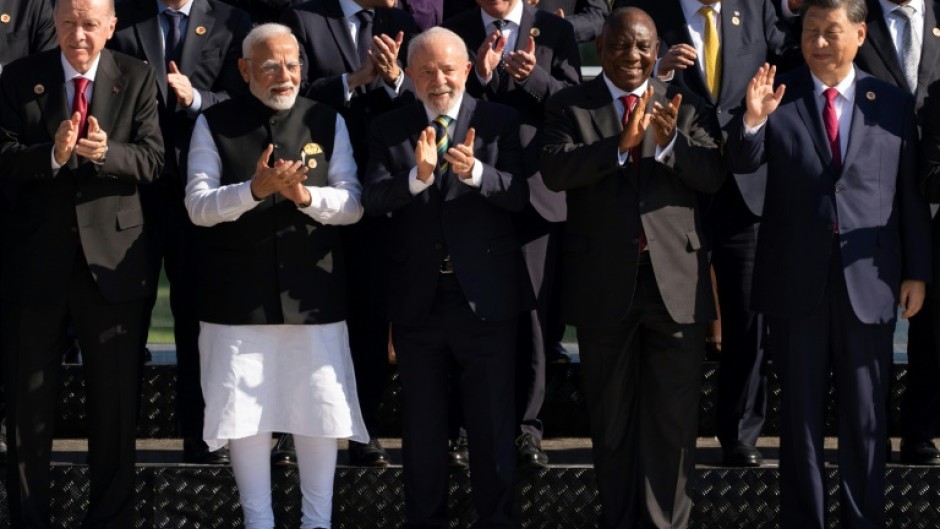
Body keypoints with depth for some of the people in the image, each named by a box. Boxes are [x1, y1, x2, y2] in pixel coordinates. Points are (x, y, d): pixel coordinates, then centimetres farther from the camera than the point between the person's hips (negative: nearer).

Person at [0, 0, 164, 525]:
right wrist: (53, 154, -27)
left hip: (112, 257, 0)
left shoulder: (137, 78, 0)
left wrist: (106, 153, -28)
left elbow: (152, 159, -8)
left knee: (116, 401, 7)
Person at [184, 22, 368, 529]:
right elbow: (198, 207, -7)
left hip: (313, 294, 1)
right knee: (245, 412, 5)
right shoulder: (214, 124, 0)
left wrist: (304, 195, -20)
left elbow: (353, 204, -1)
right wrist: (255, 189, -23)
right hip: (238, 297, -1)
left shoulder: (327, 122, 4)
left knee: (320, 412, 4)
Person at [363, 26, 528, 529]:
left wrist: (474, 171, -30)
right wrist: (417, 176, -30)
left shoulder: (499, 122, -2)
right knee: (421, 426, 13)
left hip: (485, 298, -2)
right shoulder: (388, 129, 2)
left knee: (493, 424, 8)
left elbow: (519, 194, -12)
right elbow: (372, 199, -11)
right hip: (417, 300, 2)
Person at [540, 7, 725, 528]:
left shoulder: (688, 108, 6)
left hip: (675, 281, 0)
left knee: (674, 417, 3)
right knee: (611, 416, 12)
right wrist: (620, 145, -27)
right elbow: (554, 171, -14)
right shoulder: (569, 106, 2)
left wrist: (670, 142, -25)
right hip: (604, 284, 0)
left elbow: (714, 176, -6)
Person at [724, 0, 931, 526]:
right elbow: (743, 163, -10)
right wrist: (753, 119, -29)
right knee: (801, 414, 10)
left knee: (866, 417, 9)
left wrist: (918, 271, 3)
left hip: (869, 282, 0)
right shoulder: (779, 97, -1)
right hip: (797, 283, 0)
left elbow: (912, 194, 5)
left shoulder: (894, 103, 2)